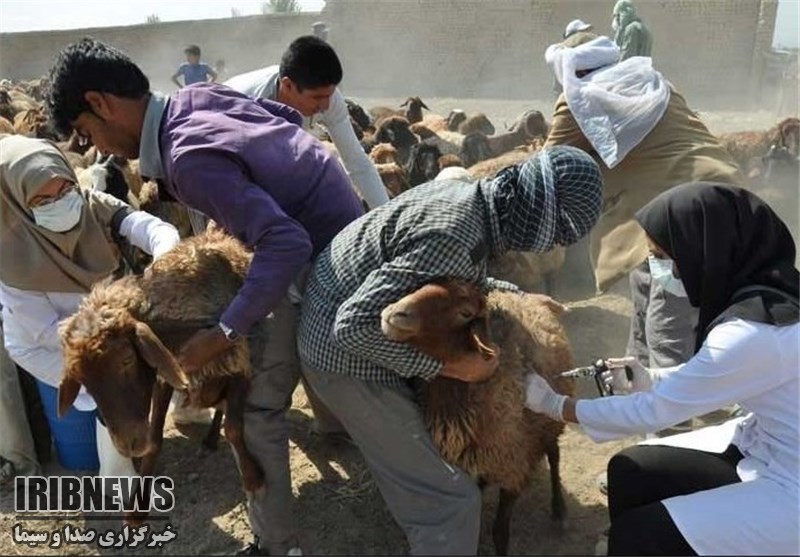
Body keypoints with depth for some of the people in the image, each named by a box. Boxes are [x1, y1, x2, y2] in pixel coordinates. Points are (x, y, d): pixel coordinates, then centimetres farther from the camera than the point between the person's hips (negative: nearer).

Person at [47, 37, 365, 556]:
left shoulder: (188, 159, -27)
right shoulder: (200, 95, 0)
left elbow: (287, 244, -34)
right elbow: (290, 116, 15)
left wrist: (224, 333, -28)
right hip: (343, 223, 9)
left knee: (259, 406, -1)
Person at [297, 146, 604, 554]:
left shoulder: (467, 193, -3)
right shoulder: (453, 239, -33)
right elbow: (354, 325, -32)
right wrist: (450, 366, -25)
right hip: (347, 354, -9)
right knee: (448, 499, -2)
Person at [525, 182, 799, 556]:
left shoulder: (752, 332, -32)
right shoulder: (770, 287, -6)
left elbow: (652, 412, -21)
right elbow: (723, 372, 12)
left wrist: (555, 406, -10)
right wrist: (654, 379, 1)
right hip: (767, 444, 8)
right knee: (629, 471, 7)